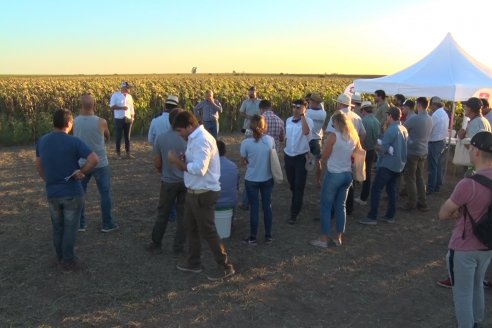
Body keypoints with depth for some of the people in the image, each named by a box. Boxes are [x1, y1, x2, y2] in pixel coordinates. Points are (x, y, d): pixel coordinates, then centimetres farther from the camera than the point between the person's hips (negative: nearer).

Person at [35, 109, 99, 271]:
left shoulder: (42, 141, 2)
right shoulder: (74, 141, -15)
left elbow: (38, 166, 12)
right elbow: (94, 159, -25)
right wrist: (81, 172, -12)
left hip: (52, 193, 5)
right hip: (72, 193, -5)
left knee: (57, 227, 20)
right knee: (70, 228, 8)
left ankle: (60, 257, 34)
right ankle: (68, 261, 18)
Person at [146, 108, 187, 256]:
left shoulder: (160, 138, -8)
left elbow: (157, 164, -2)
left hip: (168, 182, 1)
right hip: (186, 182, -1)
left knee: (162, 214, 14)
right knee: (182, 214, 11)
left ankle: (156, 244, 24)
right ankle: (178, 246, 17)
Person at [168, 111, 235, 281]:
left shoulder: (202, 140, -23)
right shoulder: (195, 138, 9)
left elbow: (199, 169, -31)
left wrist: (178, 162, -20)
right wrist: (183, 160, -6)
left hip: (203, 193, -10)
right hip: (194, 191, 10)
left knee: (208, 231, 0)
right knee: (191, 228, 21)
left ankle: (226, 267, 13)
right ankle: (194, 262, 36)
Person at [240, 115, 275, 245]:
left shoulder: (246, 142, -17)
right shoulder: (270, 140, -10)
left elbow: (243, 162, -4)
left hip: (251, 180, -2)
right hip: (267, 179, 2)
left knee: (254, 208, 8)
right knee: (267, 206, 14)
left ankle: (253, 238, 18)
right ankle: (268, 236, 25)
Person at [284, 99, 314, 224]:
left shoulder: (308, 121, -12)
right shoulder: (288, 120, 5)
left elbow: (306, 132, -35)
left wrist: (302, 115, -29)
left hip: (301, 157, -6)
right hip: (288, 156, 6)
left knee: (299, 186, -1)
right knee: (292, 185, 20)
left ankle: (294, 214, 5)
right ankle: (296, 202, 46)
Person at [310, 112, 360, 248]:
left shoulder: (333, 136, -14)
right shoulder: (354, 137, 3)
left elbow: (324, 157, -8)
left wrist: (322, 159, 13)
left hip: (333, 174, -6)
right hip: (348, 174, 6)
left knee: (326, 206, 4)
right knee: (341, 206, 15)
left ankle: (323, 239, 9)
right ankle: (338, 238, 21)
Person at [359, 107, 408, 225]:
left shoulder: (391, 130, -18)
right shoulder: (404, 129, 9)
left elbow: (383, 148, -18)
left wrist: (376, 146, 2)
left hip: (388, 164, -8)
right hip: (399, 164, 8)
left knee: (376, 189, -4)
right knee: (391, 190, 14)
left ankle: (372, 217, -5)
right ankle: (390, 216, 18)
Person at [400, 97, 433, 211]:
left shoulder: (414, 118, -19)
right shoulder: (429, 119, 5)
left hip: (412, 152, -7)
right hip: (423, 152, 7)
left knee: (410, 178, 4)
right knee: (420, 177, 15)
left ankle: (411, 203, 9)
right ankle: (422, 203, 20)